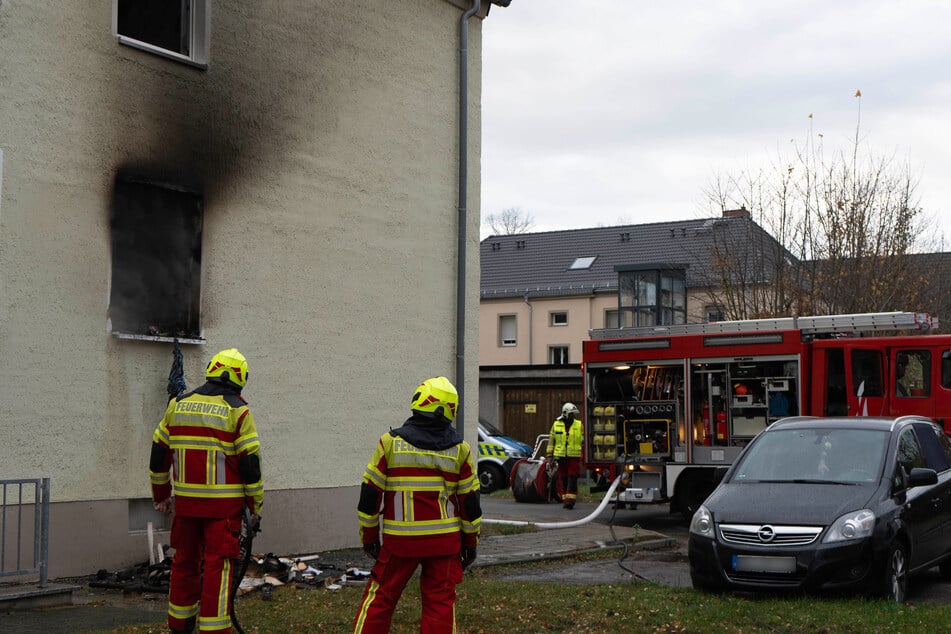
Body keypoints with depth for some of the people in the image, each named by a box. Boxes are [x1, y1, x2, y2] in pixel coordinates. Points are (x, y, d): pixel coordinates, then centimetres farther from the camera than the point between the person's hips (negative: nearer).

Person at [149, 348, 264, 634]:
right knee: (218, 567, -1)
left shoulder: (177, 405, 7)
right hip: (224, 504, -4)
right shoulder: (238, 410, -7)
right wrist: (256, 504, 2)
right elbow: (250, 462, -8)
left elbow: (159, 454, 12)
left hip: (186, 502, 5)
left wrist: (161, 495, 23)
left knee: (184, 562, 17)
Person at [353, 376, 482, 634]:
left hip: (399, 540, -1)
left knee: (379, 598, 8)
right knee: (440, 602, 7)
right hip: (444, 540, 1)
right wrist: (470, 541, 15)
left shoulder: (390, 442, -4)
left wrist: (369, 535, 9)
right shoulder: (460, 449, 1)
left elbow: (370, 494, -1)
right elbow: (470, 500, 5)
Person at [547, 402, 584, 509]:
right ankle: (565, 500, 13)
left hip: (574, 457, -1)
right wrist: (550, 456, 6)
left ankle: (570, 500, -13)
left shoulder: (579, 425, 4)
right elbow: (551, 441, 10)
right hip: (561, 457, 2)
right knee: (564, 480, 5)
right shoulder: (556, 425, 5)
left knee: (572, 480, -10)